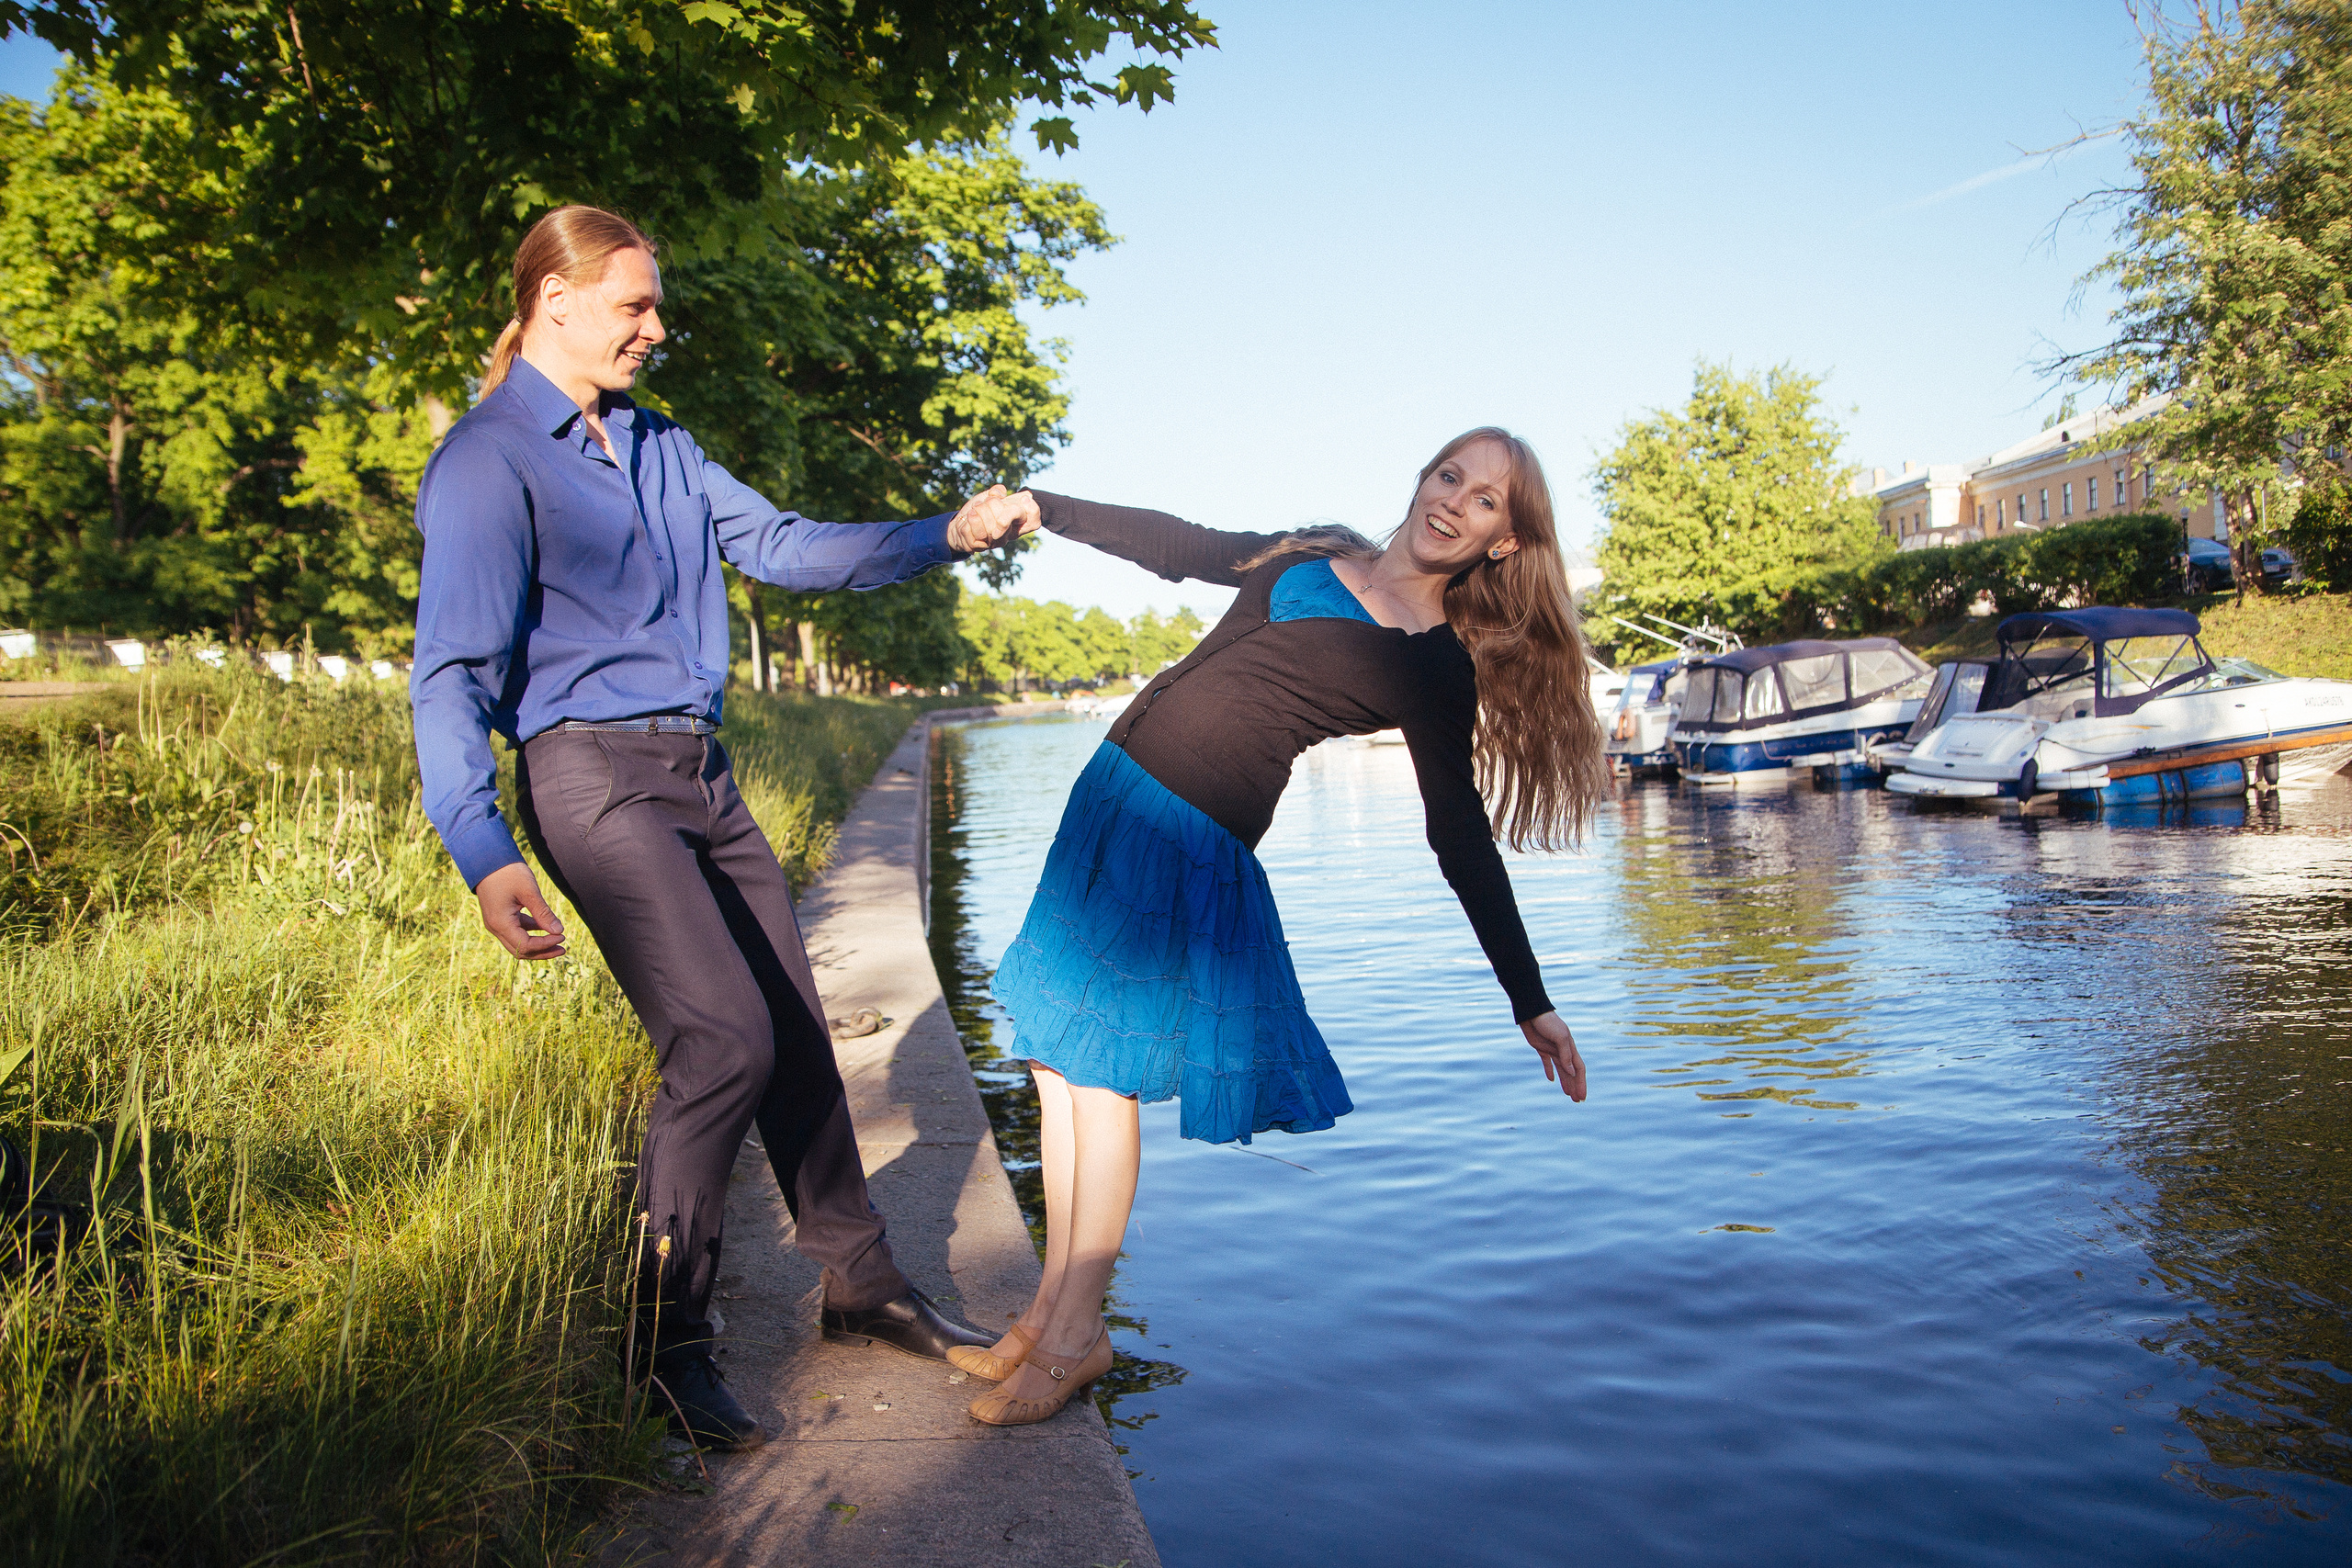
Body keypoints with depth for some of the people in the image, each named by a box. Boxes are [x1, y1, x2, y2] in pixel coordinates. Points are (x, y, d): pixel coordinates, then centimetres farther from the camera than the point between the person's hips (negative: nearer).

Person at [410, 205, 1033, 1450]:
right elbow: (455, 676, -13)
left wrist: (943, 536, 6)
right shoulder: (487, 461, -6)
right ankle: (666, 1340, 1)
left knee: (798, 1031, 8)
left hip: (702, 773, 8)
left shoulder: (659, 446, 18)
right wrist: (484, 856, -25)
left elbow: (780, 546, 16)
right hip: (593, 774, -8)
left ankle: (862, 1282, 24)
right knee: (725, 1037, -18)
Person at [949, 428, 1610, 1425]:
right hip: (1113, 788, 6)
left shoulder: (1439, 670, -2)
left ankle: (1077, 1336, 9)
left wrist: (1531, 1004, -4)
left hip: (1198, 841, -6)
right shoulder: (1312, 555, 13)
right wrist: (1042, 507, 24)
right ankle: (1055, 1307, 20)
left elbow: (1462, 839, -2)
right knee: (1059, 1056, 7)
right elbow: (1176, 546, 23)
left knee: (1098, 1061, -6)